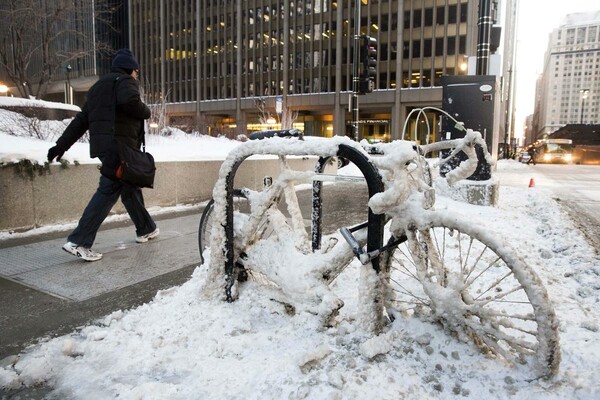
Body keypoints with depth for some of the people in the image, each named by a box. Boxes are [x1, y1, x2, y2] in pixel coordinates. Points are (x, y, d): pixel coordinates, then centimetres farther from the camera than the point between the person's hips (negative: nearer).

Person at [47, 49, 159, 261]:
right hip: (119, 144, -9)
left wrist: (61, 145, 16)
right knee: (109, 190, -11)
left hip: (102, 145, 9)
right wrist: (146, 111, -4)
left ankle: (145, 229, 29)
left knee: (130, 186, 18)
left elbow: (81, 120, 21)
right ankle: (78, 242, -15)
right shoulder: (125, 81, 0)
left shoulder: (98, 87, 26)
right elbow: (128, 101, -25)